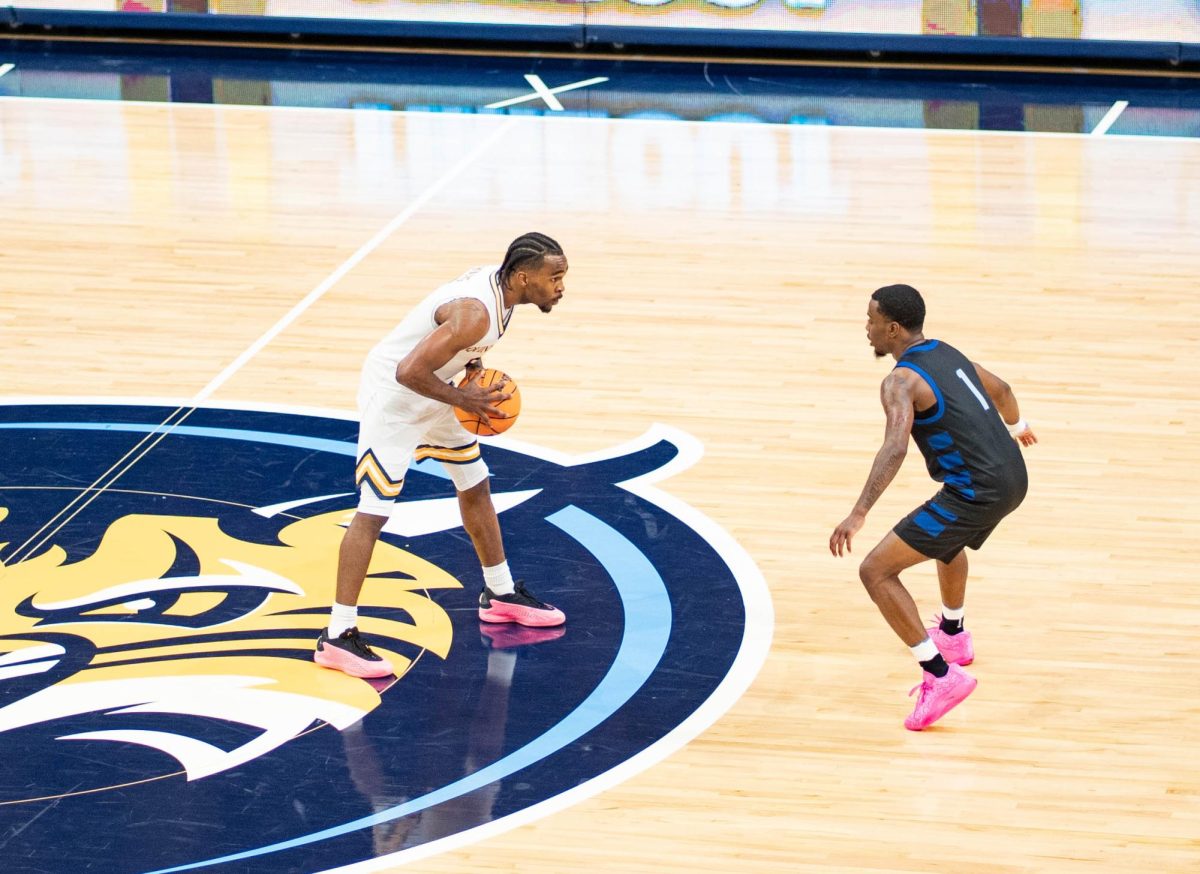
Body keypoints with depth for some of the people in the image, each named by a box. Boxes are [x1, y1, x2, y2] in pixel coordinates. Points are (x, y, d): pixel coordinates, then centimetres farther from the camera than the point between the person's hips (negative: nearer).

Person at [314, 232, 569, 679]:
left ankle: (501, 594, 38)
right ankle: (337, 636, -10)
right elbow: (410, 371, -36)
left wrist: (473, 367, 1)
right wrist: (462, 399, -23)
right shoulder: (476, 314, -33)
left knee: (474, 484, 20)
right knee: (374, 510, -11)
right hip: (393, 395, -10)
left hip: (430, 392, 10)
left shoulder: (496, 282, -4)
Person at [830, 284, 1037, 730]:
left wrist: (858, 515, -36)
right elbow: (1000, 389, 33)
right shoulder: (946, 353, 14)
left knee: (876, 571, -7)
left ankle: (941, 675, -13)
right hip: (1012, 477, 9)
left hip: (976, 493, -9)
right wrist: (1016, 425, 56)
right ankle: (953, 635, 59)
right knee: (947, 535, 41)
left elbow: (895, 447, -29)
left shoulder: (901, 381, -12)